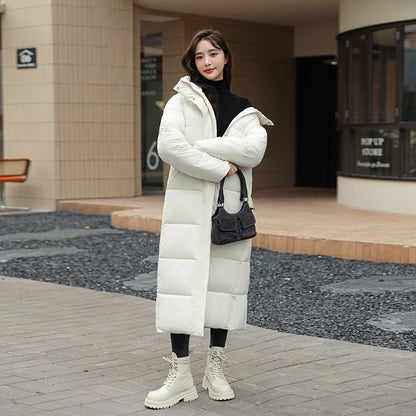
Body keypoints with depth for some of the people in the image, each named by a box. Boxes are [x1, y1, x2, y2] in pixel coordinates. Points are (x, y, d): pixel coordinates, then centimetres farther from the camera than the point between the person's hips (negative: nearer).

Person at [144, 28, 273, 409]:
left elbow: (254, 149, -8)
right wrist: (221, 167, -15)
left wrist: (200, 147, -15)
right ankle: (181, 374, 0)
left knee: (224, 282, 6)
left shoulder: (243, 110, 12)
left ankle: (215, 369, 18)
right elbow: (169, 146, -14)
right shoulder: (181, 101, 5)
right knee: (181, 282, -7)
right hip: (188, 203, -2)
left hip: (231, 207, 3)